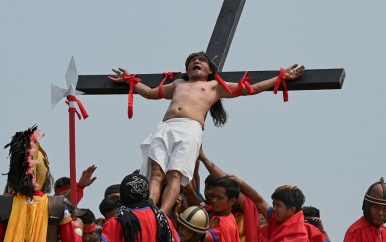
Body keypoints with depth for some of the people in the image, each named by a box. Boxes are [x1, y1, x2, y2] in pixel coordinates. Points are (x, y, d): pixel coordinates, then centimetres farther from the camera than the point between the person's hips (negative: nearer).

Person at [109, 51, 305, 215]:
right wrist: (129, 80, 55)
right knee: (156, 174, -20)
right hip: (165, 128, 4)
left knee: (175, 175, -24)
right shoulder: (178, 84, 40)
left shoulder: (215, 86, 28)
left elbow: (251, 89, 27)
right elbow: (151, 92, 52)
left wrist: (282, 77, 26)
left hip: (190, 129, -4)